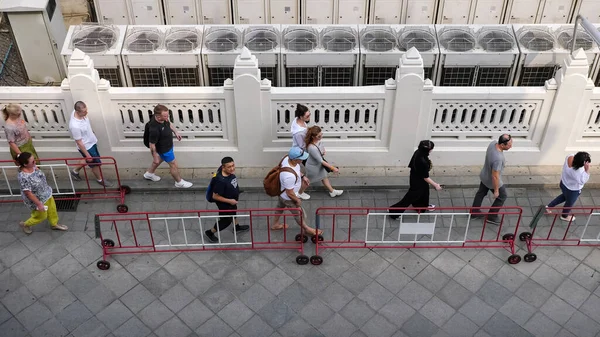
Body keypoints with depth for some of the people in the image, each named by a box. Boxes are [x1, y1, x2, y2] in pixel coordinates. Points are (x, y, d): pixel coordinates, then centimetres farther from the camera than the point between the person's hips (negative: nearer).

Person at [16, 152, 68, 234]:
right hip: (38, 199, -7)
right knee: (41, 216, 18)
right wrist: (39, 204, -23)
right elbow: (28, 193, -31)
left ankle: (54, 224, 52)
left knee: (52, 209, 26)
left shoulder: (32, 166, -14)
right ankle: (25, 224, 44)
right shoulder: (24, 177, -40)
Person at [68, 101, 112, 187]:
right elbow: (79, 142, -27)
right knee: (96, 163, 16)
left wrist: (92, 132, 22)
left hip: (92, 142, 8)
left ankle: (75, 171, 51)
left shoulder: (79, 112, -16)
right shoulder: (74, 126, -40)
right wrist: (87, 155, -17)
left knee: (89, 160, 29)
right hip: (86, 147, -8)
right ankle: (100, 179, 43)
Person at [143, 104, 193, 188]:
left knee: (160, 159, 33)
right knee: (173, 165, 15)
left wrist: (175, 132, 5)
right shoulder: (154, 129, -43)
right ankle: (179, 182, 42)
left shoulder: (163, 119, -21)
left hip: (168, 144, 8)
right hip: (164, 149, -8)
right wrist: (155, 157, -17)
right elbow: (152, 145, -28)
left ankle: (149, 174, 57)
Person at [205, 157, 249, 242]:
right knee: (226, 220, 15)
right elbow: (215, 196, -33)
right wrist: (229, 201, -26)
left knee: (233, 212, 33)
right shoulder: (221, 181, -44)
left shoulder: (230, 172, -21)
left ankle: (237, 227, 63)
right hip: (225, 204, -8)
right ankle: (210, 232, 39)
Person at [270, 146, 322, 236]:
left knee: (280, 207, 34)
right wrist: (297, 200, -13)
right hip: (288, 198, -8)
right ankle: (307, 229, 48)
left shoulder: (287, 158, -23)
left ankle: (275, 224, 61)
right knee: (299, 214, 20)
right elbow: (290, 193, -30)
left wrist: (302, 176, 4)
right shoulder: (289, 176, -47)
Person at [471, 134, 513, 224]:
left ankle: (474, 211, 47)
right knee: (502, 196, 19)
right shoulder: (498, 159, -43)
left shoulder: (493, 143, -19)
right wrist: (496, 190, -18)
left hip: (484, 176, 7)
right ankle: (492, 216, 35)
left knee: (481, 193, 27)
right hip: (492, 181, -7)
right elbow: (495, 176, -32)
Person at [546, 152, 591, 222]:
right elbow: (583, 181, -36)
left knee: (564, 196, 37)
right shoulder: (577, 172, -46)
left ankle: (549, 206, 50)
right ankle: (564, 216, 55)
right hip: (572, 190, -7)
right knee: (570, 203, 26)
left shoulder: (570, 157, -23)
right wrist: (587, 169, -46)